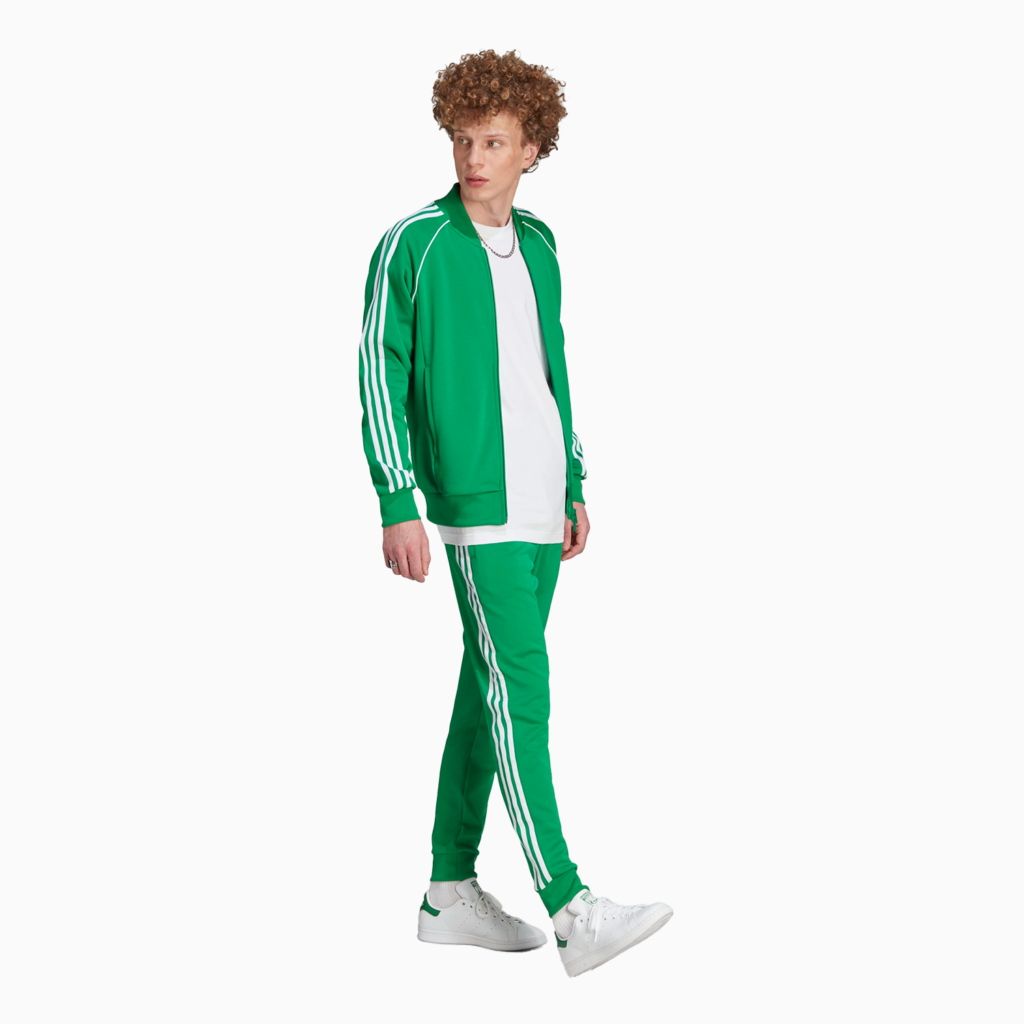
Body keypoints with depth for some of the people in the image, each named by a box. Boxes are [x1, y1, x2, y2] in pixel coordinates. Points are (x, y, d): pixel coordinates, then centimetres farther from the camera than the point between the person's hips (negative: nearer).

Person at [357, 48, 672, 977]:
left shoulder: (538, 244, 14)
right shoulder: (412, 245, -6)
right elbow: (379, 377, -7)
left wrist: (575, 486, 18)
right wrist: (397, 506, -13)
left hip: (541, 498, 7)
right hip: (475, 499, -7)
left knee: (491, 686, 11)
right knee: (522, 691, -13)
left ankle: (451, 891, 21)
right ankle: (571, 910, -14)